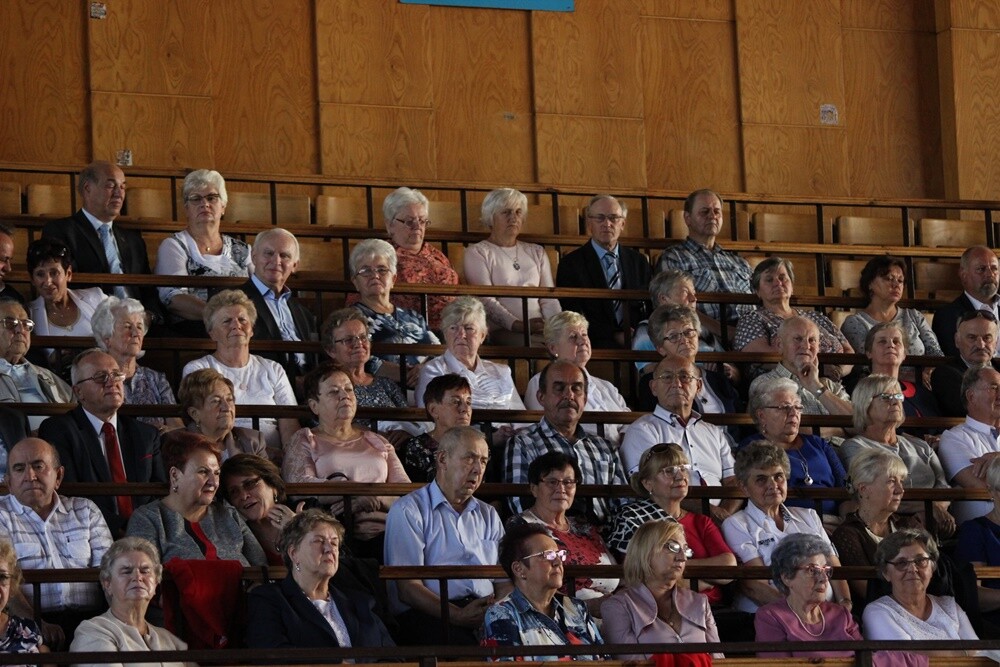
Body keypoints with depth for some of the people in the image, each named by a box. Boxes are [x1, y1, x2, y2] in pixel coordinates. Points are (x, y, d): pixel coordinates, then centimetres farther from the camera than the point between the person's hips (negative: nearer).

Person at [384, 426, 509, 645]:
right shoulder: (408, 510, 7)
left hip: (488, 617, 6)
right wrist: (458, 616, -21)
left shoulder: (488, 515, 28)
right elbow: (408, 588, -4)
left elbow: (504, 583, 17)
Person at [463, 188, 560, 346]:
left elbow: (549, 299, 14)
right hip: (501, 331, -5)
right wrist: (517, 325, -21)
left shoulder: (536, 252, 25)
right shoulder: (477, 253, 9)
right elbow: (486, 300, -5)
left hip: (539, 329, 5)